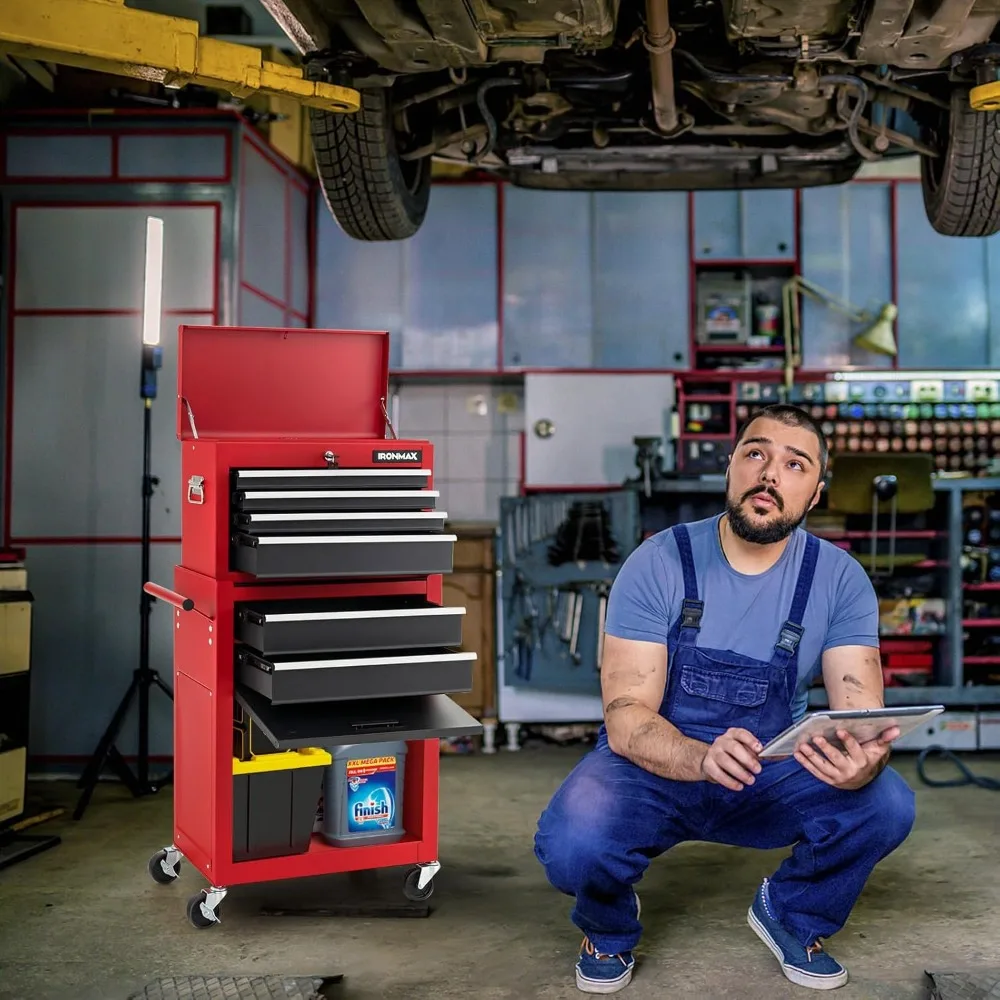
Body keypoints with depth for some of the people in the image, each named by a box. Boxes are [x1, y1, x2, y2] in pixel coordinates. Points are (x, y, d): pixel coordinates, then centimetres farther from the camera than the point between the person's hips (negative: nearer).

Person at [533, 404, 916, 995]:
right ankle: (610, 926, 8)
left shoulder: (840, 580, -9)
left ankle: (793, 917, 10)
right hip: (653, 770, -2)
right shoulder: (659, 563, -15)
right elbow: (626, 719, -21)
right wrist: (704, 757, -43)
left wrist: (861, 762, -42)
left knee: (887, 807, -24)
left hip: (771, 778, 2)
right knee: (572, 844, -32)